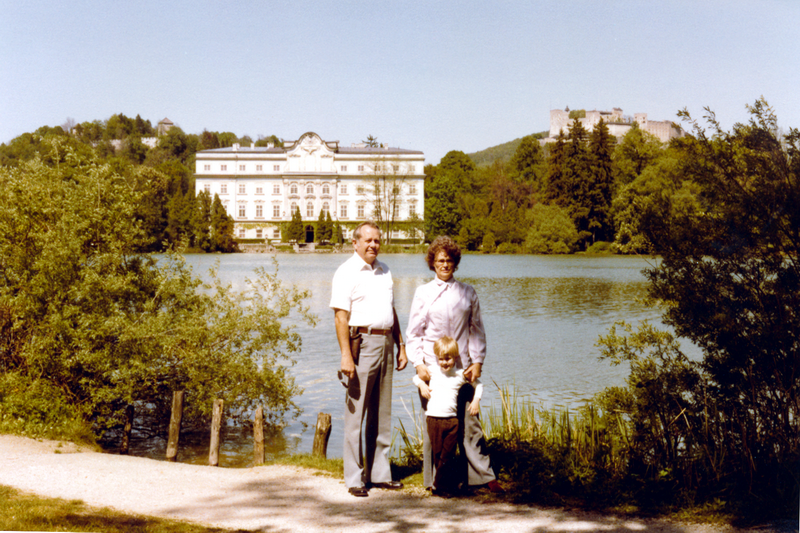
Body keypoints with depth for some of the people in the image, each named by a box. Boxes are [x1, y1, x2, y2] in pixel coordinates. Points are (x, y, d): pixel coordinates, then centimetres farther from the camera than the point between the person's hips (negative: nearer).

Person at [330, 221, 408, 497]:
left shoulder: (384, 271, 16)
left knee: (382, 412, 11)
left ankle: (380, 473, 19)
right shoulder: (347, 272, -5)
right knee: (356, 413, -3)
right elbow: (341, 316, -12)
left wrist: (401, 345, 16)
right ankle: (354, 478, 3)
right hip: (361, 342, -7)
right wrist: (346, 355, -19)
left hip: (385, 343, 7)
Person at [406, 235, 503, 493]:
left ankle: (484, 476, 8)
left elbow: (477, 330, 12)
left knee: (470, 421, 0)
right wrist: (418, 364, -4)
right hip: (432, 367, -1)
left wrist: (477, 362, 2)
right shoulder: (423, 293, 6)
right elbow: (413, 333, 6)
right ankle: (435, 479, 11)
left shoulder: (467, 293, 10)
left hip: (462, 367, 1)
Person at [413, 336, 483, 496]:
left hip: (452, 419, 0)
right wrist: (422, 384, 1)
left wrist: (476, 400, 8)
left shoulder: (460, 375, 7)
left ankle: (440, 486, 12)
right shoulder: (432, 371, 7)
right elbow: (416, 377, 21)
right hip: (433, 418, 0)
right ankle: (456, 481, 14)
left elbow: (479, 384, 21)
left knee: (447, 457, -1)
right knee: (438, 454, 1)